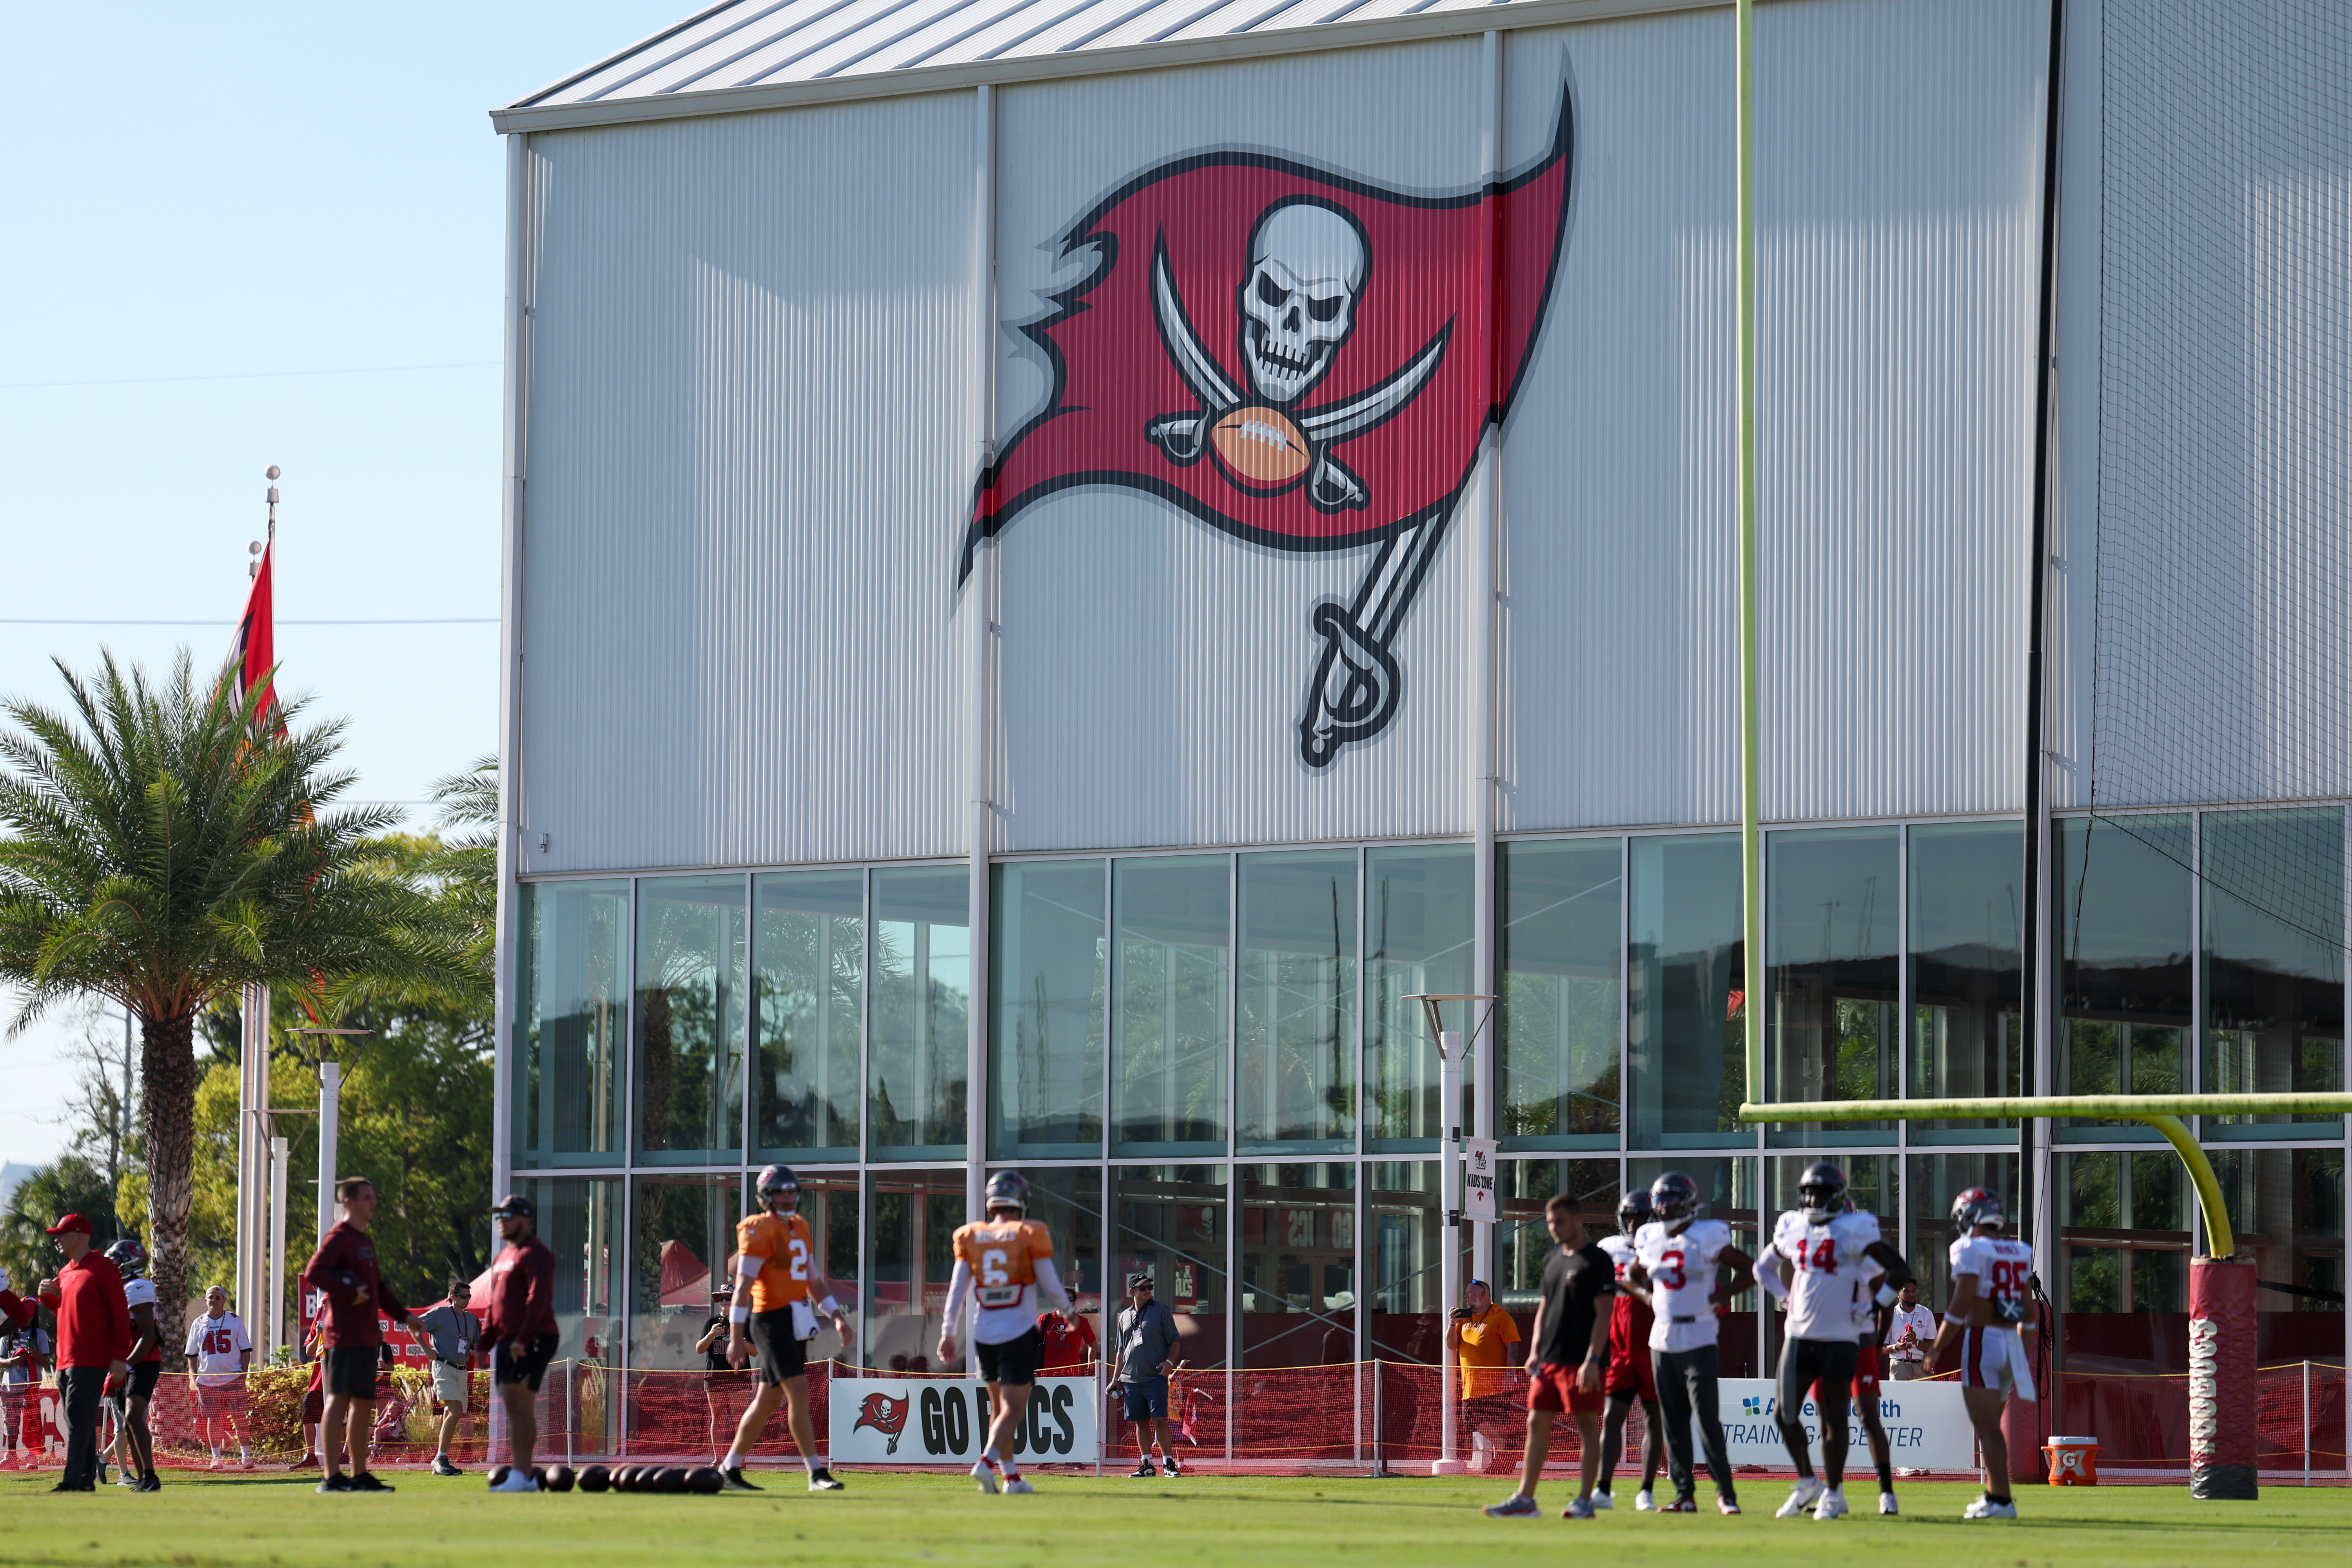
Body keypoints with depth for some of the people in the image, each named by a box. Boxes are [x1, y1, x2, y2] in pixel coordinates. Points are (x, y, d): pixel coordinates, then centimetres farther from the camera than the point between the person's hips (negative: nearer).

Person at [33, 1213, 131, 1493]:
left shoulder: (102, 1269, -7)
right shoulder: (65, 1273, 19)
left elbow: (120, 1313, -11)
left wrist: (119, 1355, -17)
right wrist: (47, 1296, 7)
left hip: (91, 1362, -9)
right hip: (65, 1360, 9)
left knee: (78, 1418, -14)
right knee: (78, 1420, 8)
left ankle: (73, 1479, -19)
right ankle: (87, 1479, 10)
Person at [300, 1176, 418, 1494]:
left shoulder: (365, 1241, 21)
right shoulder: (339, 1236, -8)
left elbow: (378, 1287, 29)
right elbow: (314, 1273, -20)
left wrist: (403, 1315, 20)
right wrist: (349, 1294, -19)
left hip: (366, 1335, 10)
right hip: (344, 1333, -10)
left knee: (364, 1403, 11)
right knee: (339, 1400, -11)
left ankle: (360, 1475, 17)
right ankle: (331, 1477, -13)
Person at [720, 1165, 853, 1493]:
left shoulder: (801, 1228, 16)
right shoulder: (760, 1232, -11)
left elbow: (815, 1280, 23)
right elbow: (743, 1287, -15)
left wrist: (837, 1316, 15)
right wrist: (736, 1338, -20)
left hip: (797, 1322, 9)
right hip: (772, 1320, -9)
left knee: (767, 1401, 12)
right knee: (799, 1392, -13)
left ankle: (730, 1469, 20)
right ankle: (817, 1473, -13)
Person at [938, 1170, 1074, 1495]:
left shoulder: (971, 1237, 3)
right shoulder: (1030, 1236, -6)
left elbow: (957, 1288, 1)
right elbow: (1050, 1286, -3)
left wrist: (948, 1333, 6)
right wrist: (1068, 1312, 17)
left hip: (984, 1333, 4)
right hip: (1019, 1332, -4)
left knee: (999, 1407, 17)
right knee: (1013, 1409, -3)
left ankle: (1011, 1476, 18)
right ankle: (986, 1463, -24)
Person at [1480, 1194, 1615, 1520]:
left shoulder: (1596, 1260, -8)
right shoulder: (1553, 1260, 16)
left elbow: (1603, 1313, -12)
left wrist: (1592, 1360, -18)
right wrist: (1535, 1352, 12)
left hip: (1581, 1361, -8)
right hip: (1549, 1359, 8)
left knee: (1587, 1425, -3)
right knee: (1537, 1424, 6)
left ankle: (1585, 1500, 0)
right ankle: (1524, 1499, 9)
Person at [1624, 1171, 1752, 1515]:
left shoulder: (1707, 1238, -7)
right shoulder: (1650, 1240, 10)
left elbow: (1749, 1270, -5)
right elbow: (1632, 1276, 27)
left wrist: (1718, 1298, -12)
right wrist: (1646, 1295, 7)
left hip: (1699, 1341, -6)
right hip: (1663, 1341, 6)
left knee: (1707, 1419, -10)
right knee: (1673, 1422, 7)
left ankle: (1725, 1492, -4)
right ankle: (1684, 1495, 12)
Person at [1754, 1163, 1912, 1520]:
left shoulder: (1855, 1230, -6)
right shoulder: (1792, 1229, 8)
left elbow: (1899, 1270, -6)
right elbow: (1764, 1269, 26)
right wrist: (1786, 1298, 12)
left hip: (1841, 1339, -5)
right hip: (1800, 1337, 5)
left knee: (1835, 1419, 1)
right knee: (1784, 1413, 3)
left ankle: (1832, 1493, 11)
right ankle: (1807, 1482, 21)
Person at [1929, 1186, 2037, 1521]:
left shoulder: (1970, 1249, -9)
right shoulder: (2020, 1252, 12)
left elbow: (1960, 1307, -15)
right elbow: (2027, 1310, 15)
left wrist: (1936, 1351, -9)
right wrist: (2025, 1359, 23)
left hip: (1982, 1339, -7)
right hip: (2012, 1341, 7)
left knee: (1987, 1426, -7)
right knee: (1990, 1425, 18)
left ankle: (2001, 1499, -13)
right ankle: (1994, 1493, 21)